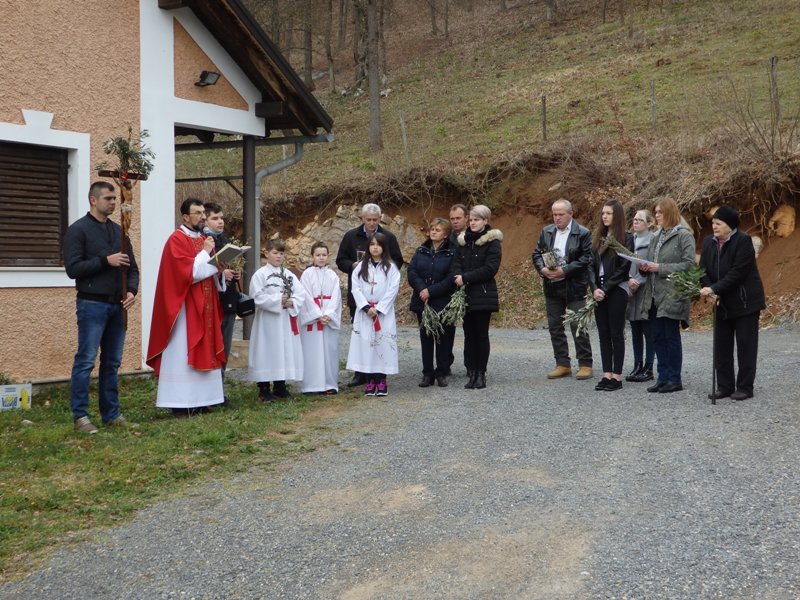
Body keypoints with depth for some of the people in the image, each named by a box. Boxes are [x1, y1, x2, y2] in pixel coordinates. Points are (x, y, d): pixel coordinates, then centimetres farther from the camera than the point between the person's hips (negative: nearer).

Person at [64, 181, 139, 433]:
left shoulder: (118, 231, 15)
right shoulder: (78, 230, -3)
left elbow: (132, 267, 17)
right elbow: (73, 268, -12)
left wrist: (131, 290, -2)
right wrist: (106, 260, -17)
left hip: (117, 306, 6)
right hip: (91, 305, -6)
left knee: (112, 362, 9)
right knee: (85, 361, -5)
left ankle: (111, 413, 16)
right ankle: (80, 416, 0)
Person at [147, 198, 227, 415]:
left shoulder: (205, 239, 16)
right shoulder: (176, 240, -9)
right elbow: (186, 272, -19)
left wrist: (219, 271, -1)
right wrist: (205, 253, -15)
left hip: (205, 307, 8)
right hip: (184, 307, -8)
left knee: (203, 352, 7)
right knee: (182, 353, -7)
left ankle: (198, 400, 12)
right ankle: (180, 402, -6)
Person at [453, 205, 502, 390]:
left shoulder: (492, 241, -5)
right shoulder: (463, 240, 13)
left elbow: (490, 268, -13)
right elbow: (458, 262, 9)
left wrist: (466, 278, -15)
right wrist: (458, 277, -13)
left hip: (483, 295, -5)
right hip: (465, 294, 5)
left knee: (481, 334, 0)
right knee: (469, 334, 4)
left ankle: (481, 373, 6)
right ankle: (471, 372, 7)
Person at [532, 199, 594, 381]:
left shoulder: (582, 233, -6)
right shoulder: (546, 232, 10)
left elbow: (586, 258, -12)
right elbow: (536, 253, 11)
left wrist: (565, 270, -18)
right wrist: (542, 268, -9)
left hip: (574, 287, -5)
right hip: (552, 287, 6)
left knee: (578, 326, -4)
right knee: (555, 326, 8)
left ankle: (585, 364, 4)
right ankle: (562, 364, 17)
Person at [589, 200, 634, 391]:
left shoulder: (626, 238, -5)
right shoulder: (597, 237, 12)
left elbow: (623, 268, -10)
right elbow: (591, 265, 8)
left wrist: (605, 289, -13)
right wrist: (594, 288, -6)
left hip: (617, 291, -6)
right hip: (599, 292, 6)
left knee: (616, 334, -2)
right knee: (603, 334, 6)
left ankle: (617, 377, 2)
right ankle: (607, 375, 11)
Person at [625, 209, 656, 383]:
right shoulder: (630, 240, 12)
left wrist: (638, 281, -14)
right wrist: (629, 280, -6)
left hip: (646, 290, -6)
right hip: (631, 291, 6)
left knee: (648, 331, -1)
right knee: (635, 331, 10)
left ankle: (648, 368, 4)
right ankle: (638, 366, 17)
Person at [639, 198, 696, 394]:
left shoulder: (684, 235, -7)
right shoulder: (656, 237, 16)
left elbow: (689, 264, -14)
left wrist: (660, 268, -18)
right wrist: (645, 266, 0)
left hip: (672, 295, -7)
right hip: (654, 295, 7)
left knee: (671, 337, -2)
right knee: (658, 337, 8)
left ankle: (675, 379, 6)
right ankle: (663, 377, 15)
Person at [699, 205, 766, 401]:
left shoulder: (743, 241, -15)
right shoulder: (708, 242, 4)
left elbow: (737, 273, -23)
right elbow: (703, 271, 1)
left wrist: (714, 289, -27)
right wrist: (708, 291, -17)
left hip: (745, 301, -6)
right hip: (721, 303, 6)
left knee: (746, 345, 0)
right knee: (721, 346, 7)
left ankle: (745, 387, 6)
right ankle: (724, 386, 15)